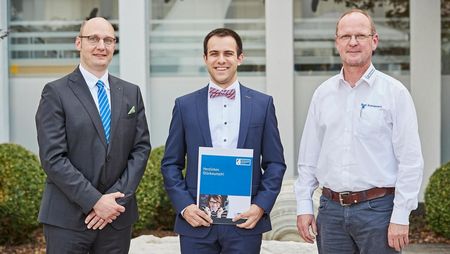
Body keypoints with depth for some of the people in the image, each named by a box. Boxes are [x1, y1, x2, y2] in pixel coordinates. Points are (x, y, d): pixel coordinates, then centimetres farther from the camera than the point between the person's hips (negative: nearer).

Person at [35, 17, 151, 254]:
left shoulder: (131, 93, 10)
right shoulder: (56, 92, -3)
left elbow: (141, 148, 5)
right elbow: (52, 158, -10)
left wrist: (117, 197, -8)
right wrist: (95, 201, -15)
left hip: (118, 215, 4)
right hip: (68, 218, -3)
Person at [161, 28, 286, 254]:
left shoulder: (262, 104, 5)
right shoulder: (185, 105, 5)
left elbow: (275, 163, 6)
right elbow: (171, 164, 6)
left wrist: (261, 206, -6)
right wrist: (184, 206, -6)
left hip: (246, 221, 0)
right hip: (197, 222, 0)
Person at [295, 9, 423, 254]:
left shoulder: (394, 92, -3)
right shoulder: (323, 93, 8)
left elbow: (411, 160, -6)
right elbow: (308, 157, 12)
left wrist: (400, 217, -10)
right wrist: (304, 205, 6)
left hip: (377, 208, -3)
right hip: (331, 209, 4)